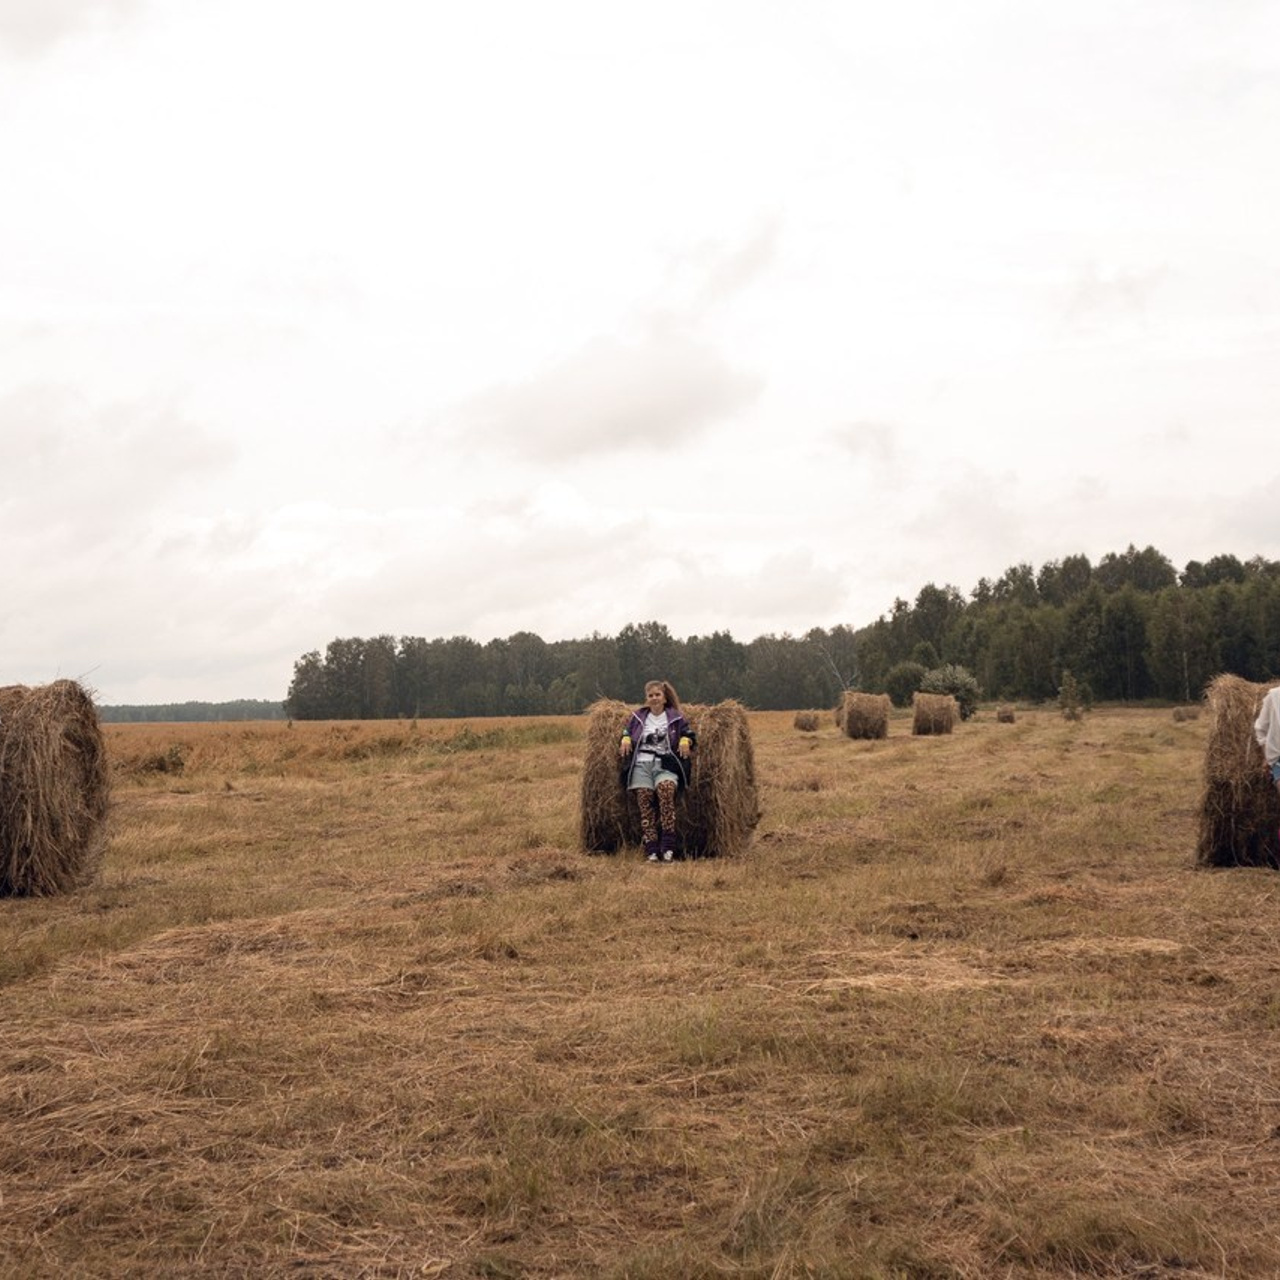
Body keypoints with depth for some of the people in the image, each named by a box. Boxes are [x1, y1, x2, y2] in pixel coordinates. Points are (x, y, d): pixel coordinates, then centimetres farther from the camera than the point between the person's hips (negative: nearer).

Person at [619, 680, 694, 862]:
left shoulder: (675, 717, 12)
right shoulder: (638, 716, 17)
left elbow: (688, 733, 15)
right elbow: (627, 732, 26)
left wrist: (686, 741, -6)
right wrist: (625, 740, 5)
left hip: (666, 766, -2)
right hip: (641, 765, 2)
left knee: (666, 789, -30)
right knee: (645, 801, -14)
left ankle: (668, 847, -29)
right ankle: (651, 851, -14)